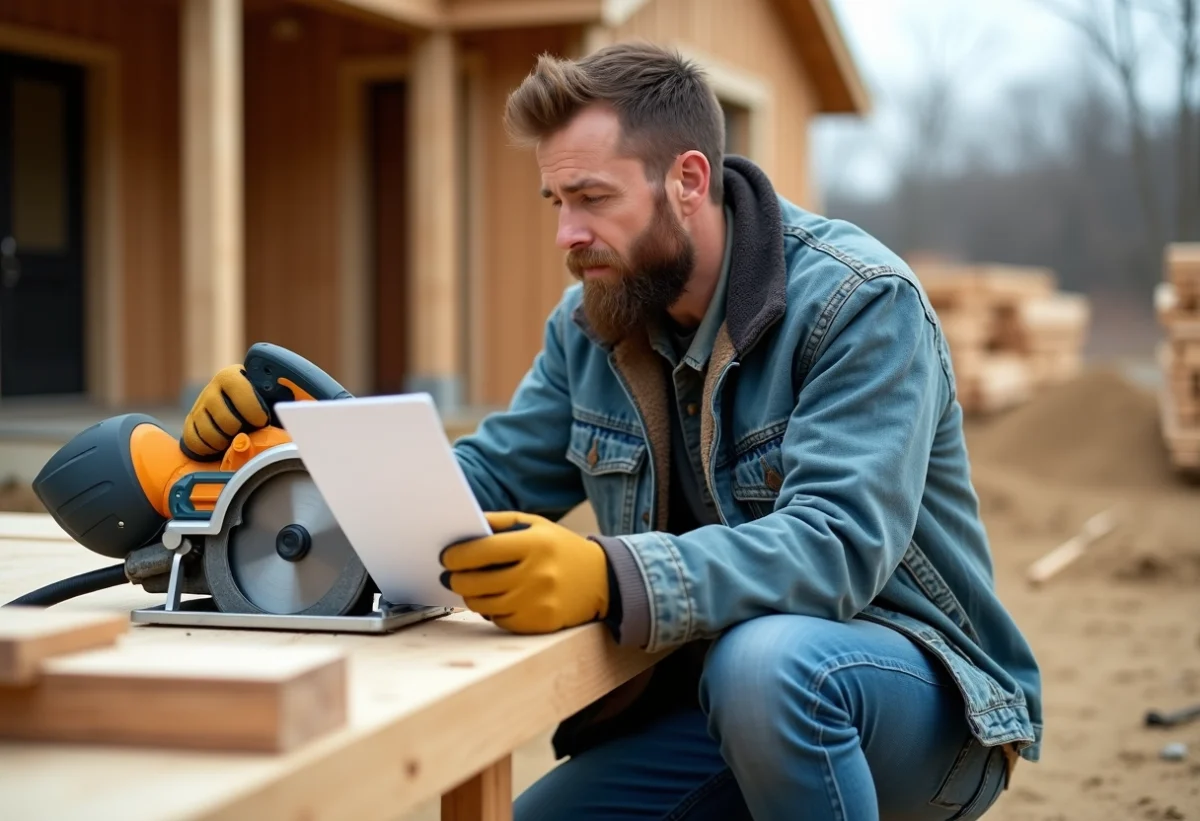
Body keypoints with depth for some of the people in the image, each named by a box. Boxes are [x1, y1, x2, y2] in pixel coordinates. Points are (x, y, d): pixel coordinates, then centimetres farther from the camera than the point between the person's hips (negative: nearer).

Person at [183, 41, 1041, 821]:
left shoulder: (860, 302, -19)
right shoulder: (592, 322, 3)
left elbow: (838, 543, -31)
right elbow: (488, 480, 5)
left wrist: (608, 577, -46)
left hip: (912, 683, -6)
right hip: (705, 698, 6)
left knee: (763, 663, -37)